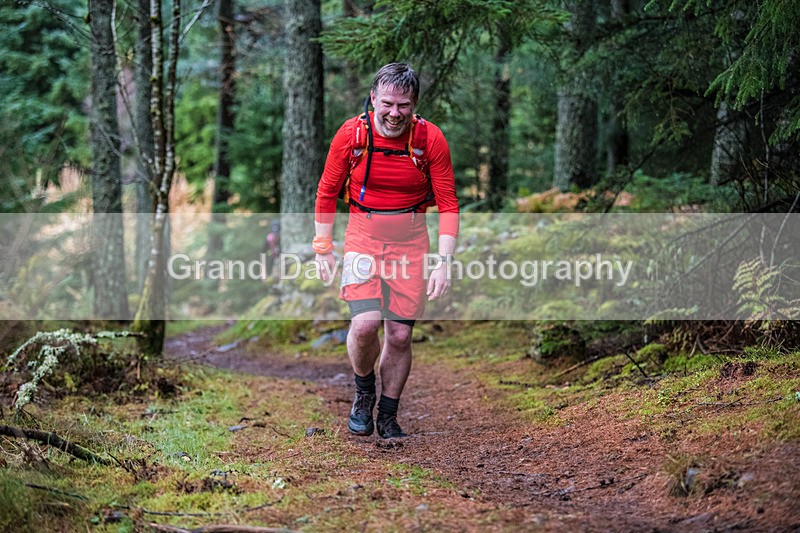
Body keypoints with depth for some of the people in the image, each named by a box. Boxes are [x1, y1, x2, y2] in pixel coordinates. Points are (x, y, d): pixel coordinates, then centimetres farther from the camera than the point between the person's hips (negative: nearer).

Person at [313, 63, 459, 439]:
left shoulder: (430, 139, -9)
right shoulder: (351, 134, -9)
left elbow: (448, 205, -5)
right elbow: (327, 192, 5)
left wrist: (444, 263, -13)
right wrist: (322, 248, 4)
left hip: (411, 243, 1)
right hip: (363, 237, -1)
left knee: (400, 335, -1)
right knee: (366, 323, -20)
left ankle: (388, 416, 20)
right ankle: (363, 392, 10)